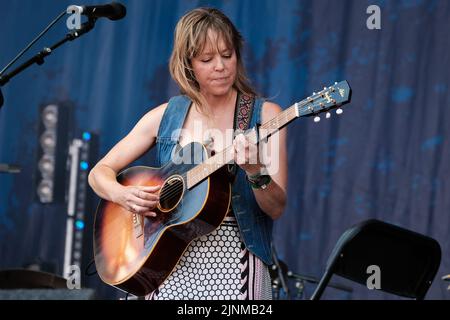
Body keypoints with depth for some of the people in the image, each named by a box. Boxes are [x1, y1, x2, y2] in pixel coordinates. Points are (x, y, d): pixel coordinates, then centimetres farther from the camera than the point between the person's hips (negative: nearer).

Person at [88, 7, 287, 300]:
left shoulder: (265, 115, 0)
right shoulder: (166, 116, 7)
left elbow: (276, 209, -5)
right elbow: (99, 173, 10)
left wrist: (256, 172, -24)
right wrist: (122, 195, -10)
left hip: (233, 263, -2)